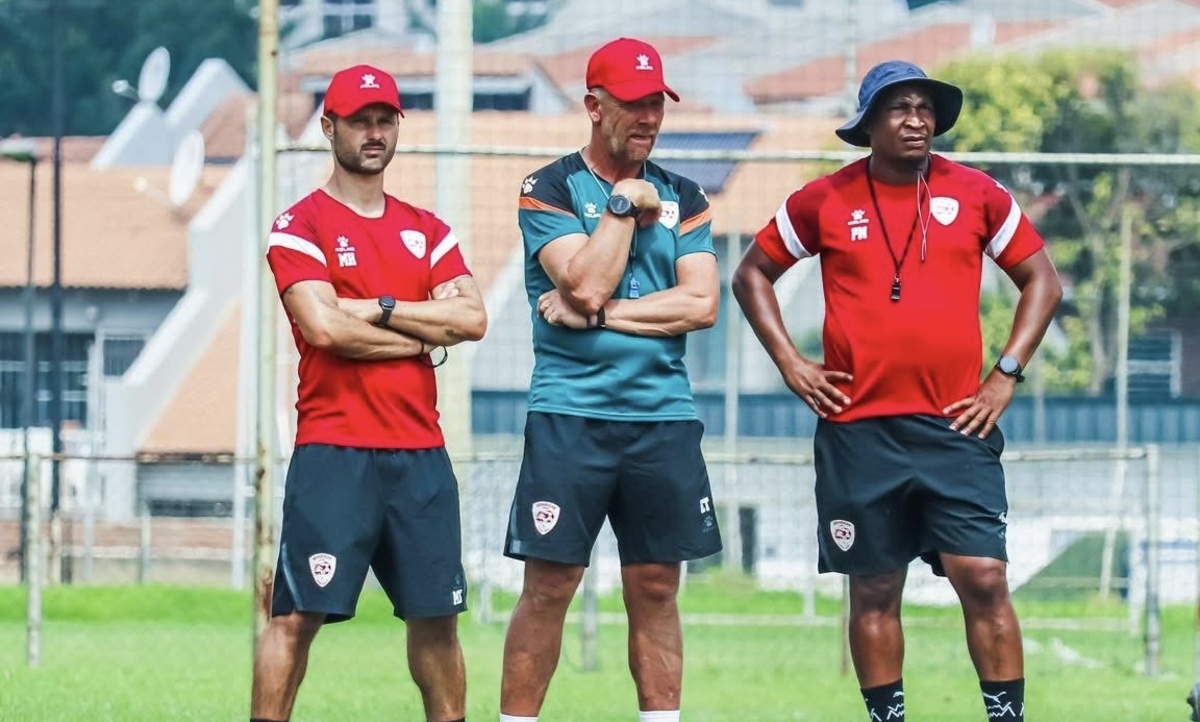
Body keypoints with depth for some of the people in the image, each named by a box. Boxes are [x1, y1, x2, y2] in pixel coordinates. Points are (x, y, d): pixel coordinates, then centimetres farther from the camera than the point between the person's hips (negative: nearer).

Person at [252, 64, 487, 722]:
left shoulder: (427, 231, 15)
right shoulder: (300, 226, -1)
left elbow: (472, 319, 1)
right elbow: (325, 328, -15)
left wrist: (378, 308, -8)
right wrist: (425, 332, -4)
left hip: (420, 452, 5)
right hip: (334, 451, -5)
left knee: (436, 614, 9)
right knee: (298, 614, -8)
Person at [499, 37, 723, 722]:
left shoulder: (682, 197, 11)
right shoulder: (550, 189, 1)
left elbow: (701, 304, -2)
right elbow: (586, 284, -14)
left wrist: (598, 314, -9)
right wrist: (624, 204, -6)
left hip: (664, 417, 3)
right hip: (571, 411, -3)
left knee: (656, 587, 5)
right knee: (550, 584, -5)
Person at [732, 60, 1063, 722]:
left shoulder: (976, 195, 4)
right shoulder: (825, 201, 3)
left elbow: (1042, 281, 12)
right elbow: (753, 274, 14)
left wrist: (1006, 374, 3)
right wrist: (789, 363, 3)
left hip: (956, 426, 0)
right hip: (858, 431, 0)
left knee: (984, 580, -9)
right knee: (873, 591, 6)